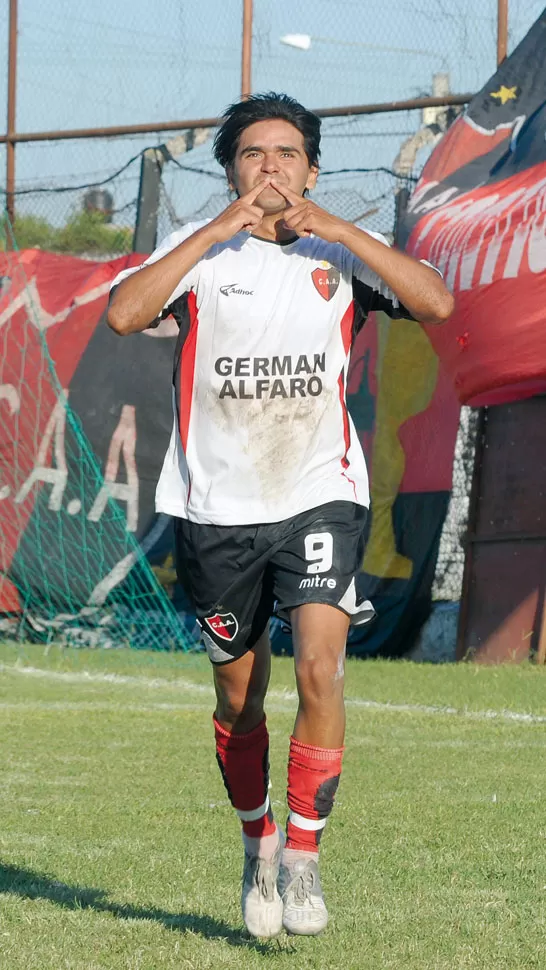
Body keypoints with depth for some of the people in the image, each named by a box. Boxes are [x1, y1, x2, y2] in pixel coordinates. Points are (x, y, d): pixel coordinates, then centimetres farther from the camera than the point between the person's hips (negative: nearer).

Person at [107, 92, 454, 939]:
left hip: (320, 495, -1)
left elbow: (436, 304, -13)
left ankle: (302, 856, -9)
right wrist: (218, 230, -18)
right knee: (238, 698, 10)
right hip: (217, 506, 1)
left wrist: (339, 230, -16)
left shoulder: (341, 256, 3)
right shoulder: (200, 250, 1)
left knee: (320, 668, -19)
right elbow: (124, 313, -18)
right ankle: (257, 845, 31)